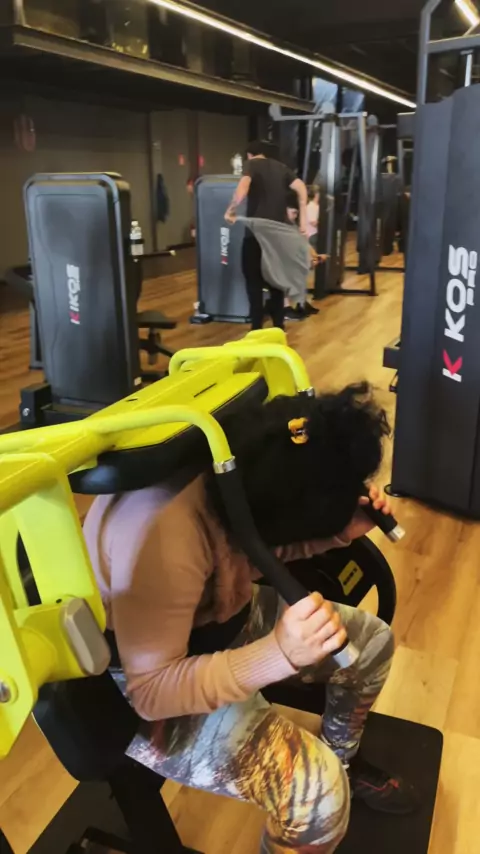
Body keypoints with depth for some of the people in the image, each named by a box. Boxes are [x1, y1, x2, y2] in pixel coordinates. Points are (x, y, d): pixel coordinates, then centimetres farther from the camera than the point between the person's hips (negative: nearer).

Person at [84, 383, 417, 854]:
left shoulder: (242, 463, -17)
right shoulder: (164, 535, -39)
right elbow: (151, 691, -31)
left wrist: (339, 532, -14)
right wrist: (281, 652, -42)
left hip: (219, 615, 8)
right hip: (141, 683, -7)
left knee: (371, 640, 9)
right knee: (318, 790, -24)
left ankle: (343, 761, 34)